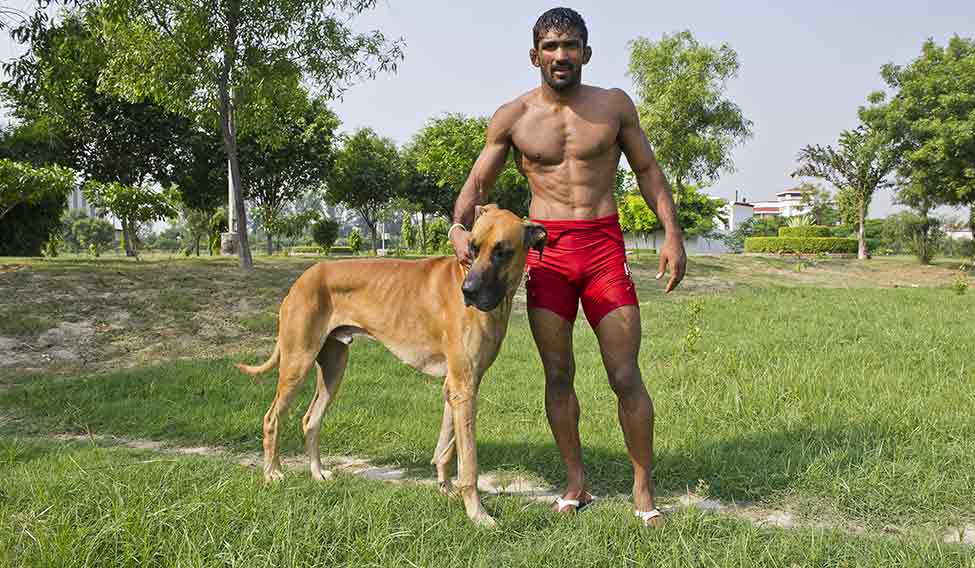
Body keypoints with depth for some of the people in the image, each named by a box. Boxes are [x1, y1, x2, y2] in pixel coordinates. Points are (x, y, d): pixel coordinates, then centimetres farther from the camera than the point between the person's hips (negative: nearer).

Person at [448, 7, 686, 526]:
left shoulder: (614, 105, 6)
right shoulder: (512, 117, 5)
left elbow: (647, 169, 12)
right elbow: (478, 182, 7)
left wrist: (672, 232, 0)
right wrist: (459, 227, -13)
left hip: (604, 245, 0)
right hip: (545, 249, 1)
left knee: (626, 376, -2)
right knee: (558, 374, 5)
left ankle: (643, 488, 13)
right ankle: (576, 482, 20)